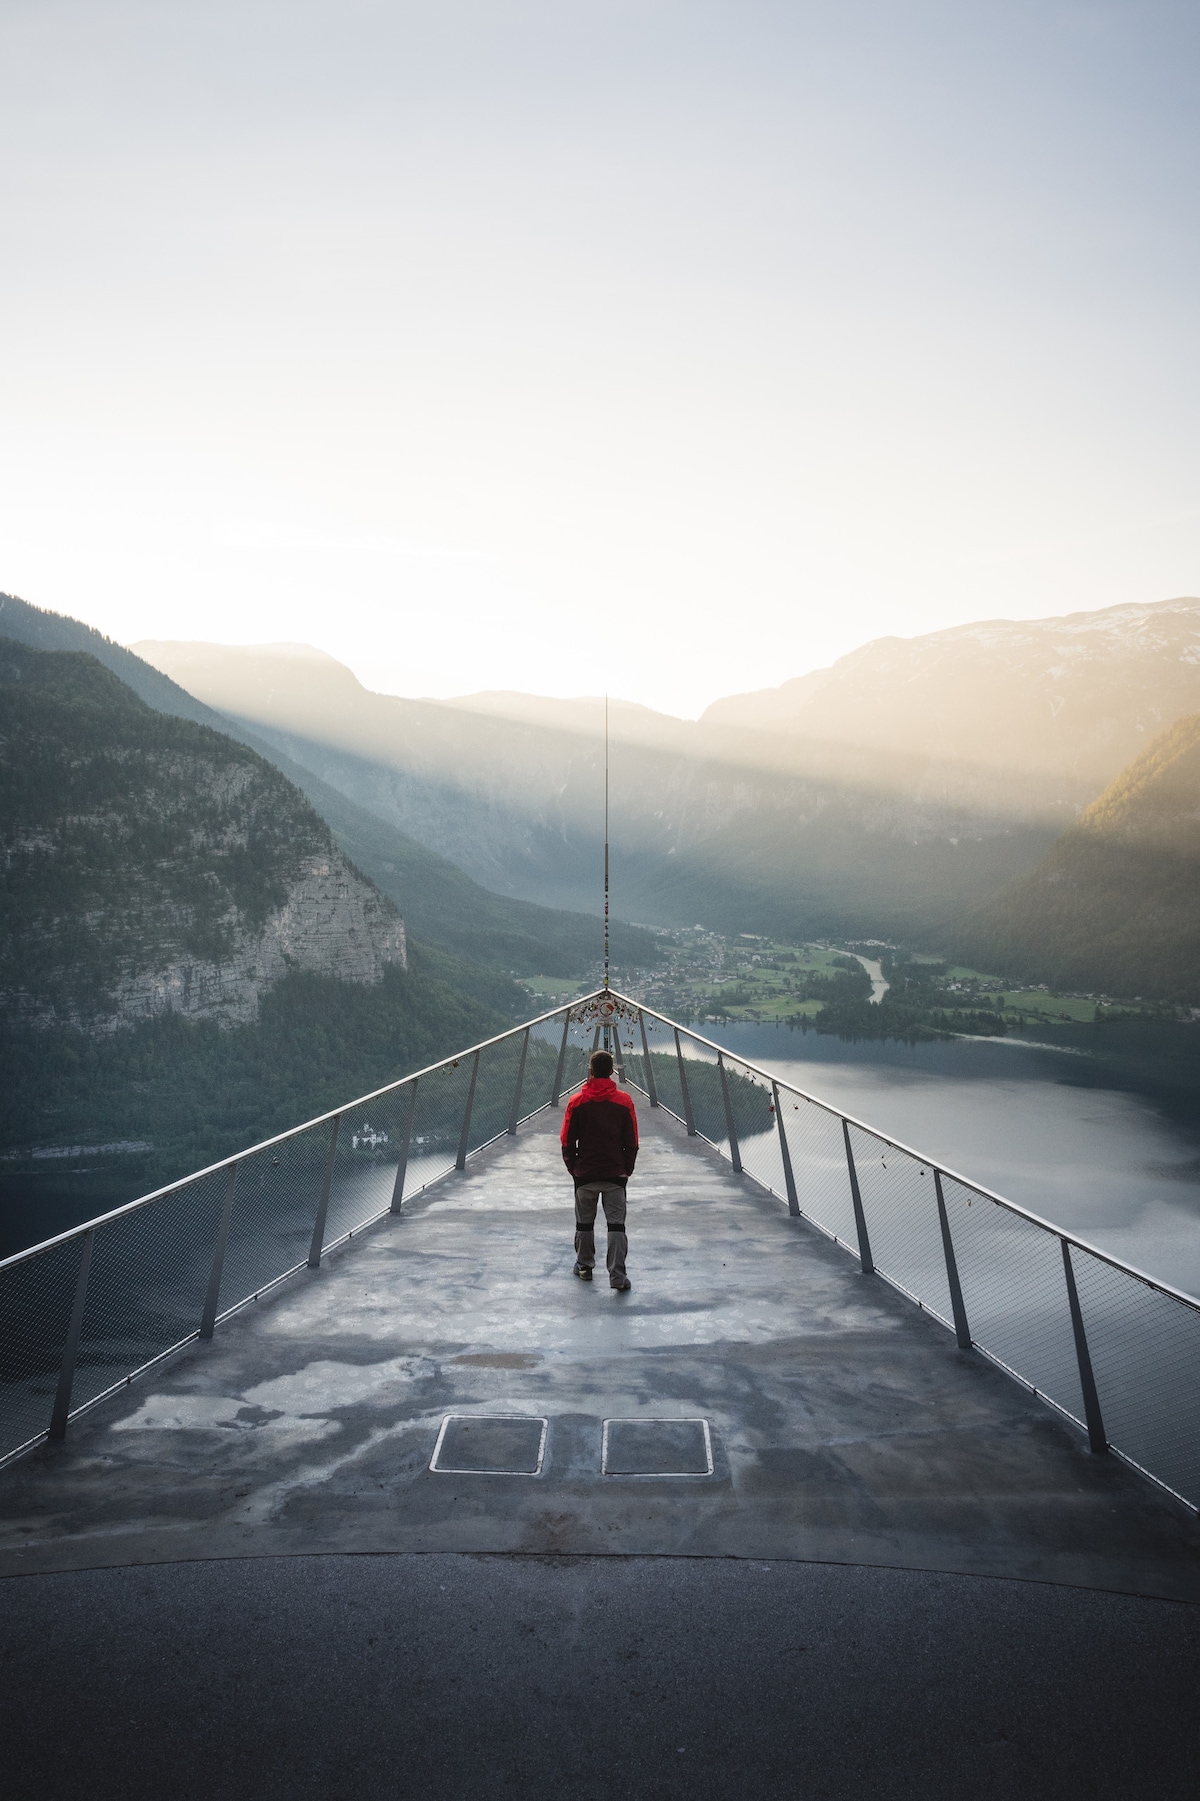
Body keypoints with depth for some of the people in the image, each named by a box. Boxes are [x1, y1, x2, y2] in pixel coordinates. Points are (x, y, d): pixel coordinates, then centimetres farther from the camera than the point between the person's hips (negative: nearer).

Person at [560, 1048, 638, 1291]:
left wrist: (573, 1167, 14)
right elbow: (632, 1143, 0)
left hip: (585, 1173, 0)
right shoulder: (624, 1102, -5)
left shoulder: (576, 1102, -6)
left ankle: (585, 1266, 29)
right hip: (616, 1175, 0)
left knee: (584, 1223, 16)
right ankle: (617, 1276, -1)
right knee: (616, 1225, 3)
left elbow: (568, 1142, -1)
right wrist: (627, 1169, 13)